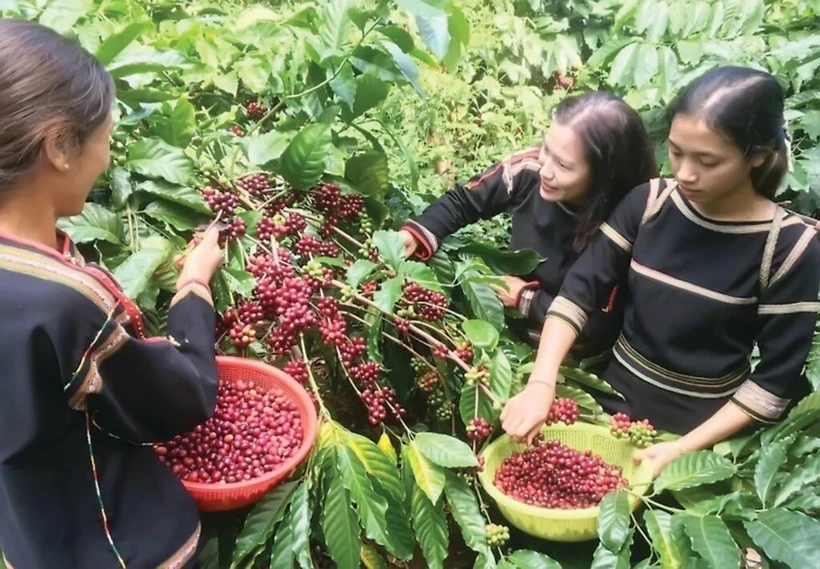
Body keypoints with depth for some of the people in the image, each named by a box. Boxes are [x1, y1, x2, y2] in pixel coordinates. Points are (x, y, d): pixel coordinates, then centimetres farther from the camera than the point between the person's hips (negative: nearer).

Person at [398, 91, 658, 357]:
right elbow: (462, 200, -3)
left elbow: (602, 330, -21)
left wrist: (527, 300, -17)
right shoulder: (530, 168, -18)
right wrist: (415, 233, -19)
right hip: (506, 325, 5)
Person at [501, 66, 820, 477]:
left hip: (700, 426, -3)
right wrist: (540, 384, -22)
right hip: (613, 398, 3)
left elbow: (775, 381, -12)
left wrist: (684, 448, -19)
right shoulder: (648, 202, -7)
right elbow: (580, 291, -10)